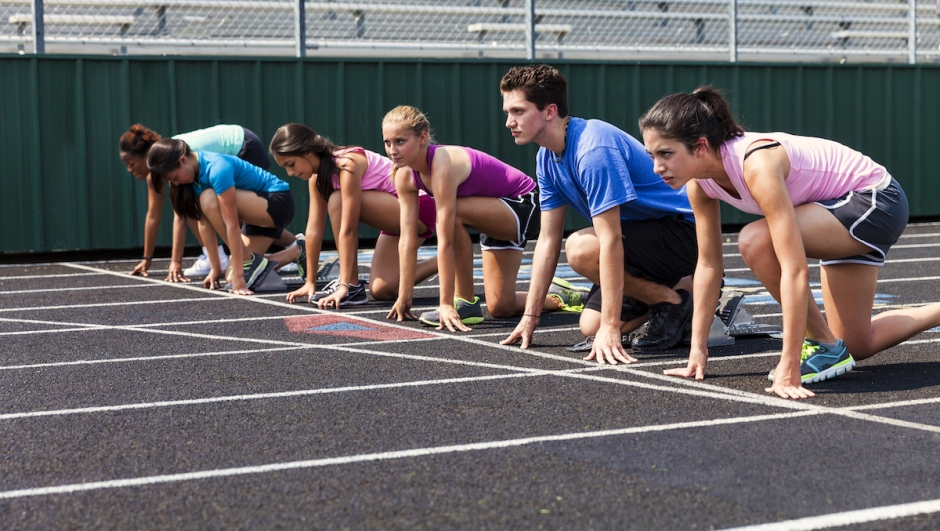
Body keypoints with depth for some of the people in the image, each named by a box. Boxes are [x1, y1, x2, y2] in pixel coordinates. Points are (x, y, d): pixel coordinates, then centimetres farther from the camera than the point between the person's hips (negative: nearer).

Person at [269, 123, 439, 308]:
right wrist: (310, 282, 3)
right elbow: (314, 229, 2)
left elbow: (348, 229, -30)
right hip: (397, 216, 9)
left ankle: (353, 285, -17)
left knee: (338, 201, -26)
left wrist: (344, 285, -31)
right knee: (382, 290, -1)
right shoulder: (317, 175, 0)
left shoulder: (347, 164, -27)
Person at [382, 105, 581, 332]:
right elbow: (408, 238, -6)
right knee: (501, 308, 7)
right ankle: (560, 298, 36)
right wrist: (404, 296, -6)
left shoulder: (442, 164, -34)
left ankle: (467, 304, -18)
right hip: (496, 214, 9)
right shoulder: (405, 176, -10)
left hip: (523, 205, -9)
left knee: (453, 214, -34)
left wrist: (446, 304, -36)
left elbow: (445, 241, -36)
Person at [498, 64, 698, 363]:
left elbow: (611, 241, -32)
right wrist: (530, 316, 4)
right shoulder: (547, 159, 1)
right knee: (590, 325, 2)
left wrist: (610, 327, -33)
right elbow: (548, 240, 6)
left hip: (683, 231, -9)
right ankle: (684, 288, 18)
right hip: (642, 231, 9)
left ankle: (674, 303, -9)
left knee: (581, 248, -29)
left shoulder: (593, 150, -28)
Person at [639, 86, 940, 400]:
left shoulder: (756, 165, -37)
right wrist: (697, 351, -3)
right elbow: (708, 264, -2)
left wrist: (788, 370, -41)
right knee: (856, 344, 15)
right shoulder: (699, 182, -13)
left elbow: (795, 270, -40)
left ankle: (826, 349, -13)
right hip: (844, 208, 9)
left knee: (755, 241, -31)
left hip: (878, 200, -9)